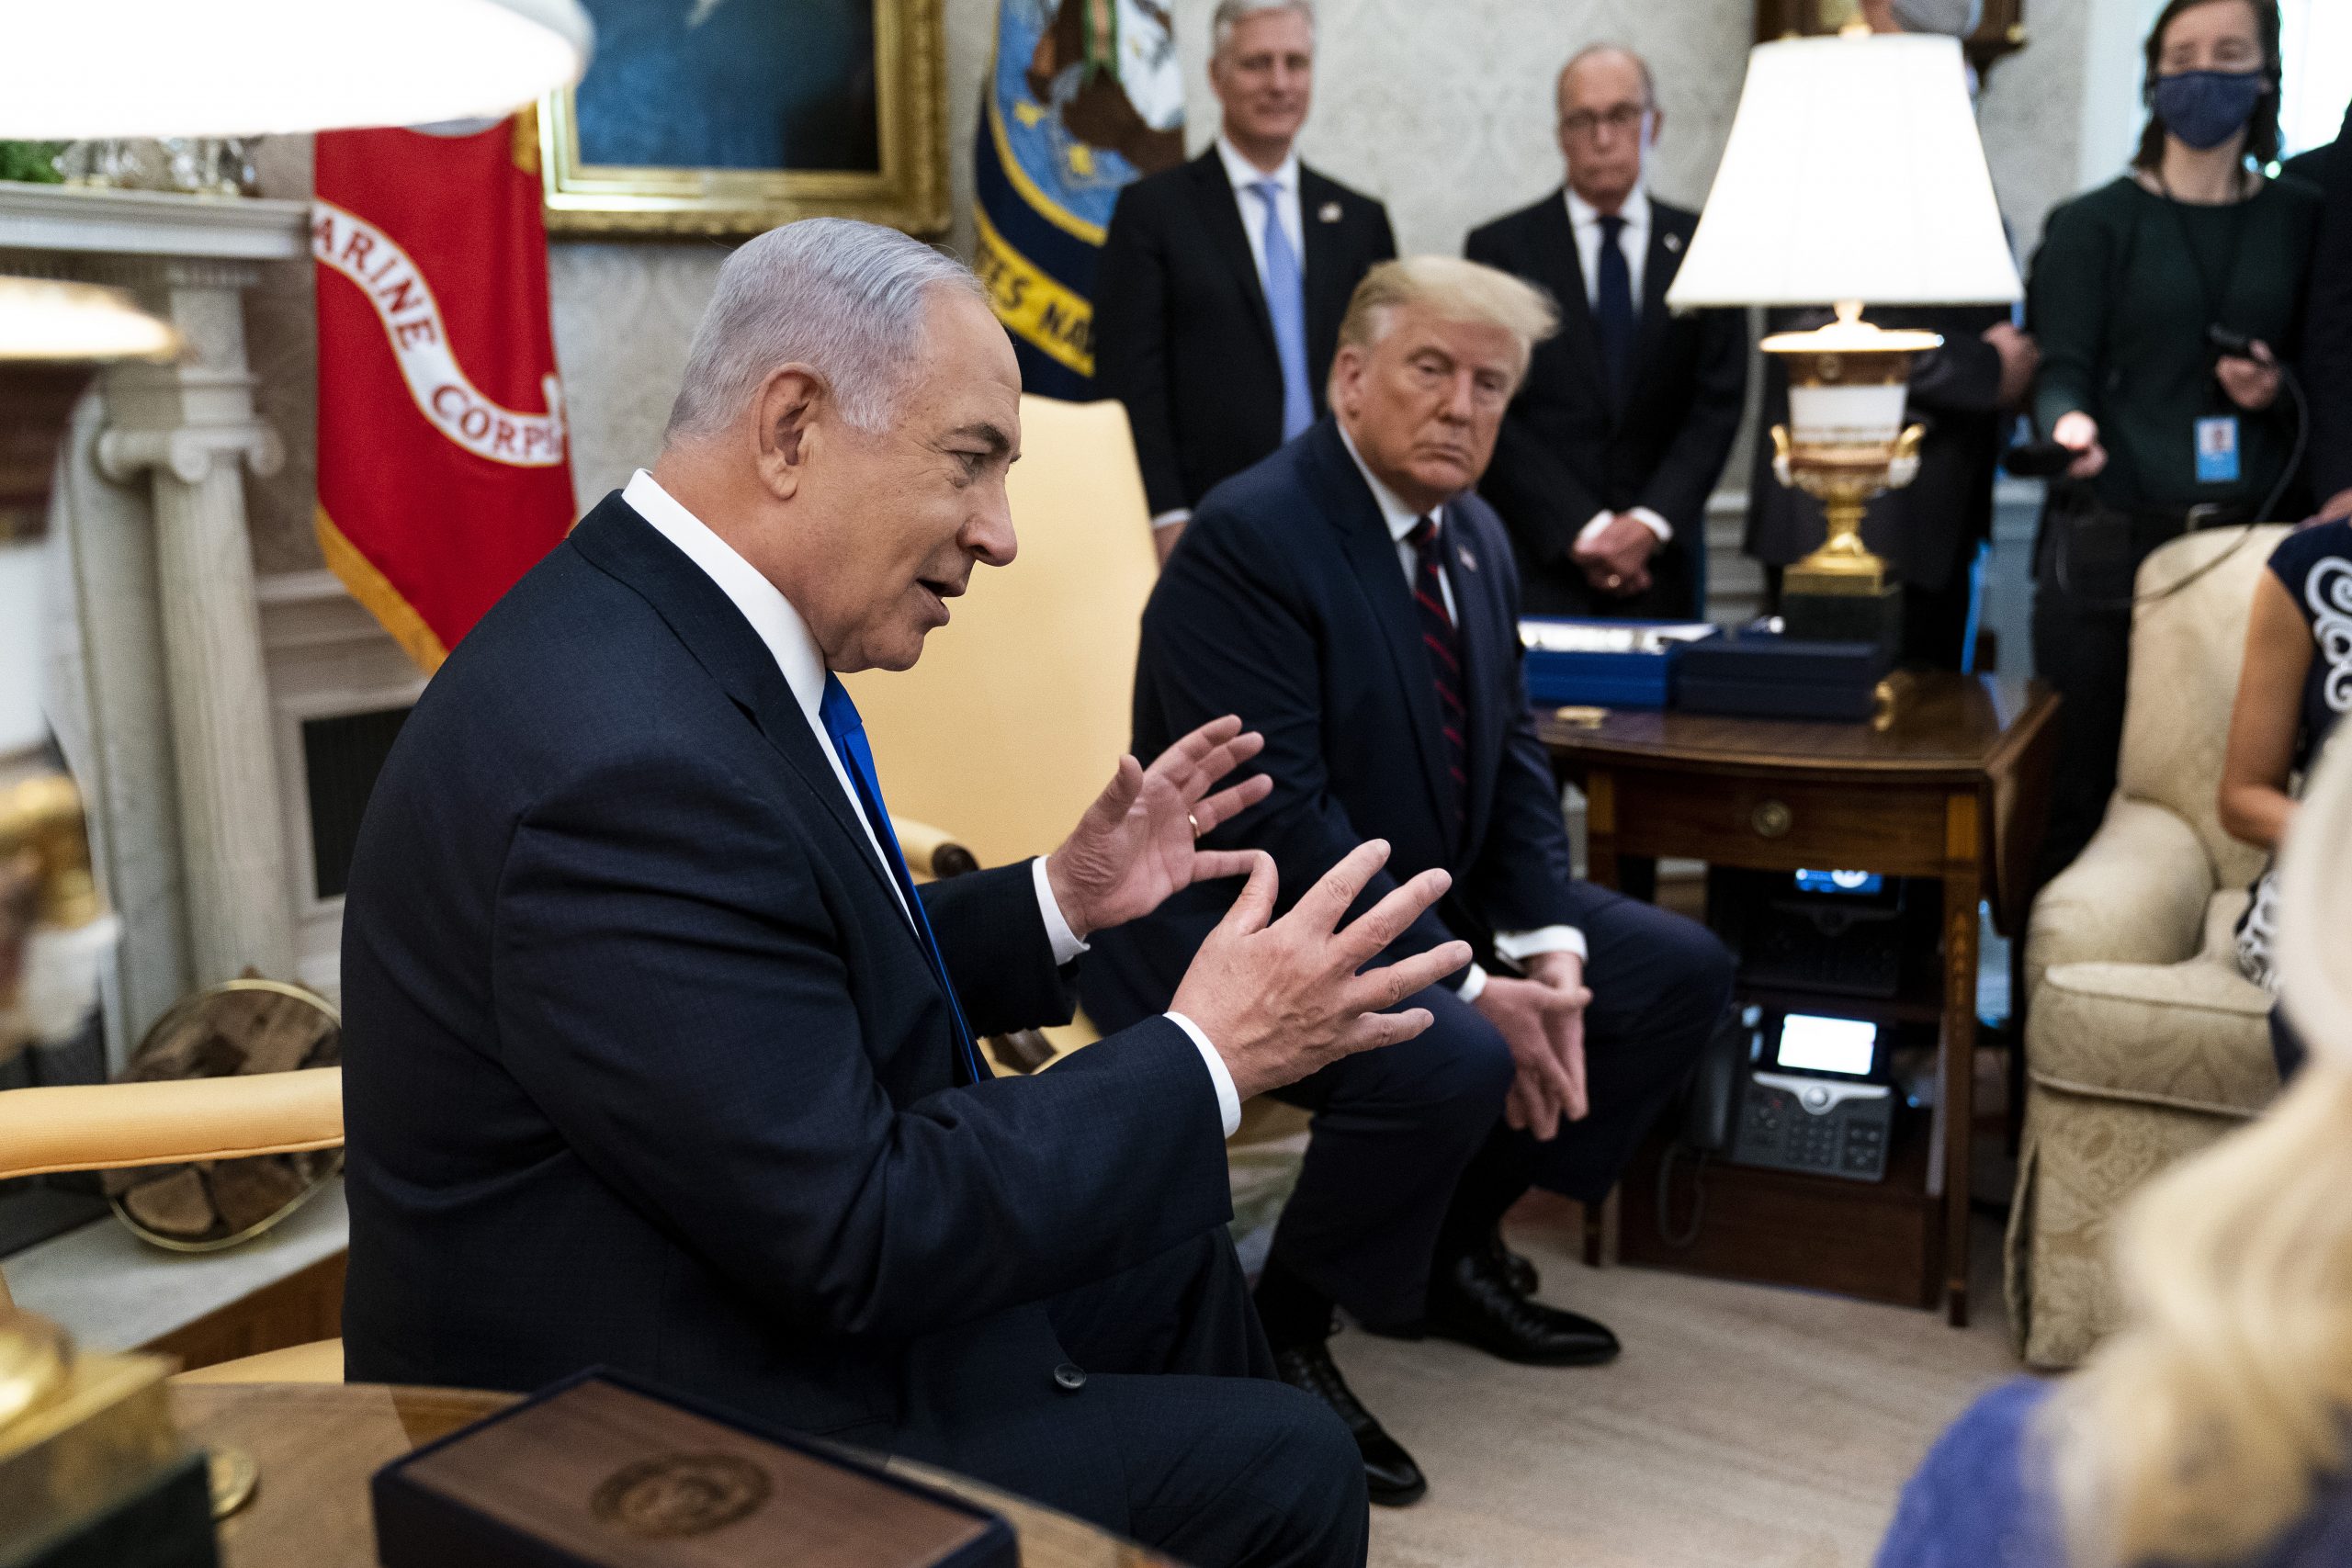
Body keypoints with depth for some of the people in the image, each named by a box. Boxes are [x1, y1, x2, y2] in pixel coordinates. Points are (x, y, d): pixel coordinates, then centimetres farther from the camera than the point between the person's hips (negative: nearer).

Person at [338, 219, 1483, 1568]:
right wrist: (1205, 1060, -21)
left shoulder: (671, 624, 0)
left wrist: (1060, 902, 3)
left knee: (1175, 1263, 20)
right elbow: (854, 1236, -28)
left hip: (780, 1289, 10)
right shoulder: (628, 757, -31)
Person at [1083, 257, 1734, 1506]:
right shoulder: (1247, 536, -21)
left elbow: (1512, 759, 8)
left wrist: (1545, 950, -9)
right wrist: (1473, 992, -26)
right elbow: (1279, 817, -27)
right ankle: (1276, 1337, -6)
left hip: (1428, 894, 9)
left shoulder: (1474, 534, 6)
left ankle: (1453, 1248, 18)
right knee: (1451, 1061, -34)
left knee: (1683, 975, 5)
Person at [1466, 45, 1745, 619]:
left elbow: (1718, 404, 3)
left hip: (1660, 566, 1)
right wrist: (1582, 529, -11)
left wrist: (1648, 524, -10)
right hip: (1537, 564, -1)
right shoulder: (1499, 247, 4)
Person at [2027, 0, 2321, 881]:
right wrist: (2070, 423, -27)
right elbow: (2062, 371, -4)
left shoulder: (2301, 220, 12)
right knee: (2079, 791, -2)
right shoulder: (2095, 223, 5)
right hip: (2111, 544, -2)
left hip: (2250, 542, 2)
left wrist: (2279, 392, -4)